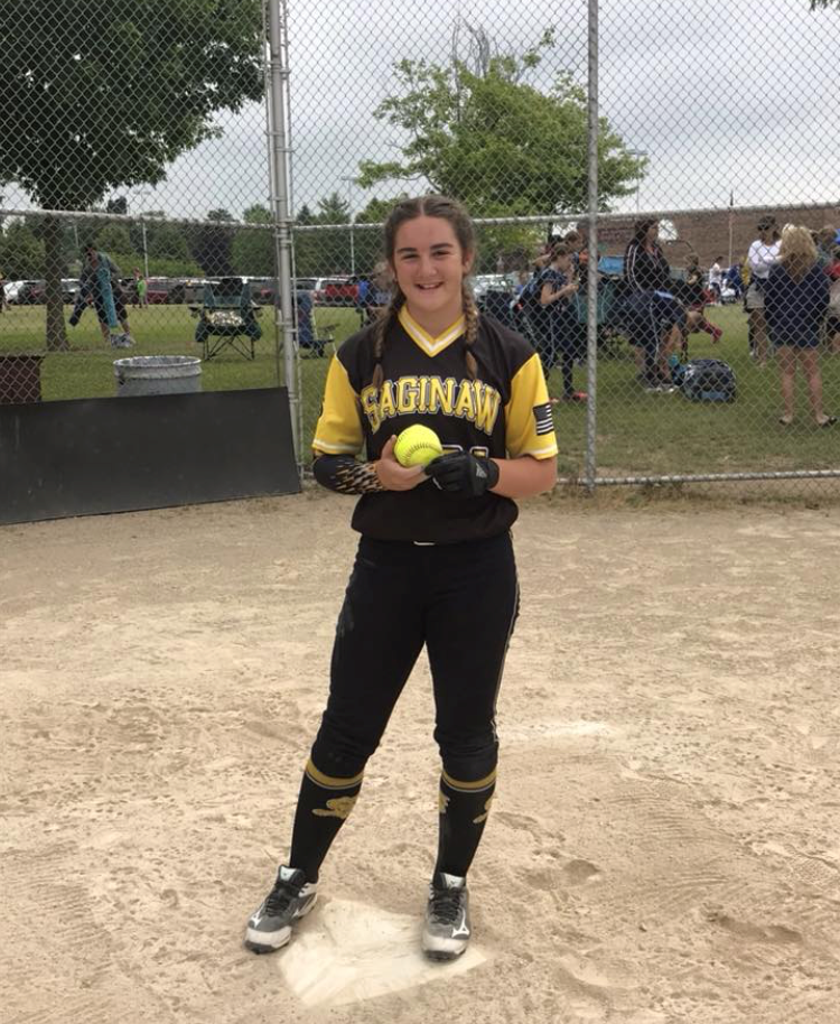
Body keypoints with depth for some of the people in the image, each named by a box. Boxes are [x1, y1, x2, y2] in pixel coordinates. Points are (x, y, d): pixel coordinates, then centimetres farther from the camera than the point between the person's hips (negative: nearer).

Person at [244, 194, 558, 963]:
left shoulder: (508, 354, -3)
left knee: (467, 733, 11)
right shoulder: (361, 356, 1)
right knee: (347, 728, 8)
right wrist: (377, 474, -17)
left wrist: (481, 471, -21)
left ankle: (452, 886, 32)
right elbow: (327, 462, 5)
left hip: (479, 570, 0)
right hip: (387, 566, 1)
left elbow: (542, 471, -1)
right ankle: (299, 878, 29)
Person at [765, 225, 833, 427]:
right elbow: (824, 299, 0)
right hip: (808, 326, 1)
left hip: (782, 326, -1)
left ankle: (788, 414, 6)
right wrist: (817, 320, 14)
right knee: (812, 373, 7)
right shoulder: (816, 269, -3)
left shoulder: (776, 269, -5)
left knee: (787, 373, 5)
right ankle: (819, 415, 9)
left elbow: (768, 300, -3)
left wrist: (771, 323, 8)